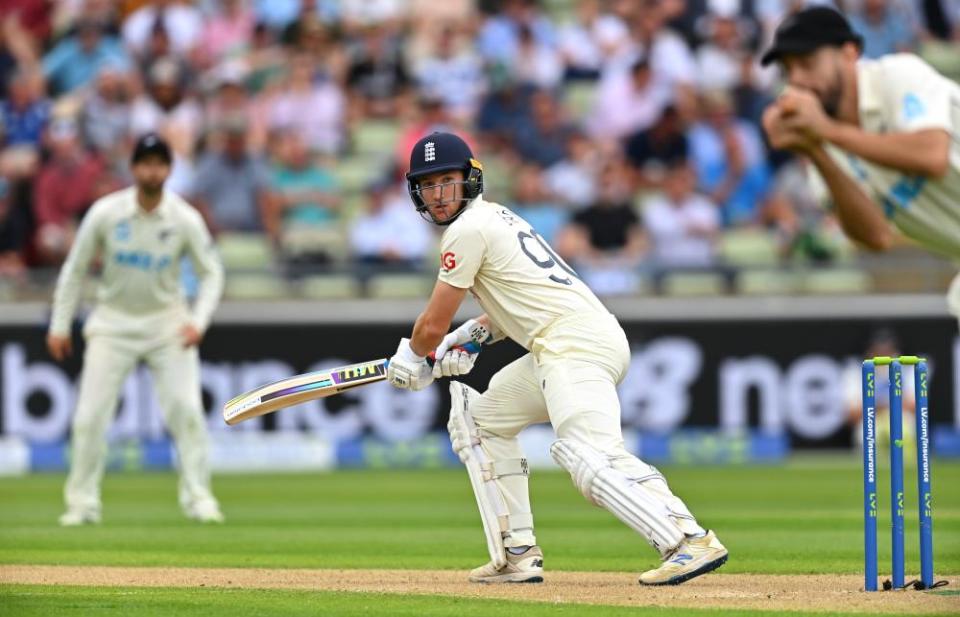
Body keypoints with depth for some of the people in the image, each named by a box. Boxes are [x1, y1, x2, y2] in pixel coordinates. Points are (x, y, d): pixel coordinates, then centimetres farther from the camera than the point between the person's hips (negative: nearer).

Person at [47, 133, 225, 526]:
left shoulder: (185, 219, -10)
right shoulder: (105, 213, -10)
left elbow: (211, 273, 0)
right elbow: (75, 269, 1)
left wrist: (198, 321, -15)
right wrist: (60, 325, 0)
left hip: (167, 321, 0)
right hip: (113, 322, 0)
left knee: (186, 409, -11)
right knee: (90, 416, -5)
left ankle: (198, 498, 0)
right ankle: (82, 504, 7)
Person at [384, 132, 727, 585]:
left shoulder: (468, 229, -4)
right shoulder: (495, 216, 26)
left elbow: (433, 325, 0)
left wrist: (412, 357, 21)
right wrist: (470, 336, 21)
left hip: (575, 343, -10)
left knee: (589, 453, -29)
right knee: (482, 419, 23)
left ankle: (690, 540, -45)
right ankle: (517, 556, 16)